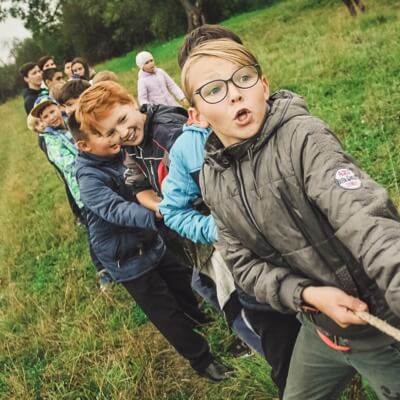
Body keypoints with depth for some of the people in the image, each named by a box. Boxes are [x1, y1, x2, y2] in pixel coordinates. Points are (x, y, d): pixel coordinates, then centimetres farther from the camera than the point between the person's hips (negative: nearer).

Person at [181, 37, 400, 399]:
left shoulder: (302, 138, -23)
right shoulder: (213, 179, -4)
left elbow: (366, 221, -35)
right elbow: (244, 265, -3)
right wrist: (306, 294, -21)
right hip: (320, 329, 6)